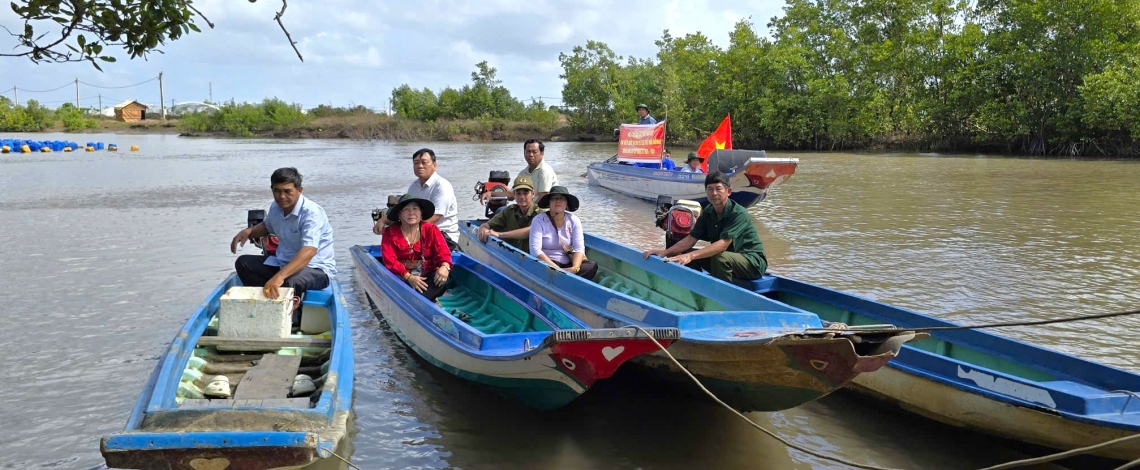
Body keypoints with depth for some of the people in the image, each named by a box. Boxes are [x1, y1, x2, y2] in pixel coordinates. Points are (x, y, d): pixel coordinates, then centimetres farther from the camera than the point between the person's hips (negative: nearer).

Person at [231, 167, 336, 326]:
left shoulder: (312, 213, -27)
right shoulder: (275, 207, -2)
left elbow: (309, 251, -43)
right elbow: (267, 226, 25)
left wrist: (279, 276, -56)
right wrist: (249, 231, 1)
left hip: (316, 268, -8)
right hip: (284, 261, 8)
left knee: (291, 282, -38)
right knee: (243, 263, 0)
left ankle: (292, 321, -12)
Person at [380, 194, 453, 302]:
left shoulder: (431, 229, 7)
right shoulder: (390, 232, 2)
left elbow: (442, 251, -6)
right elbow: (389, 260, -9)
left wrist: (444, 266, -32)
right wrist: (408, 277, -25)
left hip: (427, 274, 1)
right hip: (402, 275, -1)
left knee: (442, 277, -31)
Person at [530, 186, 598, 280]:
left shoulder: (574, 220, 4)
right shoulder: (539, 220, -6)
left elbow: (579, 249, -4)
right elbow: (535, 250, -17)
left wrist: (575, 268, -26)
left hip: (568, 264, 4)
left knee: (592, 266, -24)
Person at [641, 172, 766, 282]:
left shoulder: (739, 214, -23)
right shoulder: (708, 212, -1)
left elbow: (723, 244, -33)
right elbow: (691, 238, -1)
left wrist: (691, 256, -43)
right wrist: (665, 252, -16)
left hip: (753, 261, -7)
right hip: (727, 260, 7)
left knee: (720, 258, -35)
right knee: (686, 257, -6)